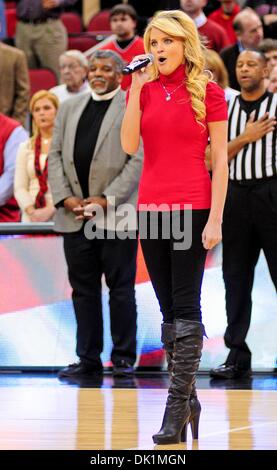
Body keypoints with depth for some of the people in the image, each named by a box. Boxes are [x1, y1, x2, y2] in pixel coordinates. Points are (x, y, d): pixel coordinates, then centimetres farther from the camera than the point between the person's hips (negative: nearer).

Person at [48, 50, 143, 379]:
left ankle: (123, 357, 9)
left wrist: (107, 199, -13)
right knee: (83, 288, 7)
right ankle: (88, 358, 13)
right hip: (75, 215, 5)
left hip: (115, 215, -5)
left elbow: (139, 158, -8)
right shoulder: (70, 108, 16)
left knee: (121, 288, 1)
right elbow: (55, 154, 12)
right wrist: (65, 198, -2)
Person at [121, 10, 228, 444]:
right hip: (151, 208, 5)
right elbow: (129, 145, -4)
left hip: (192, 209, -5)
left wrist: (215, 219, -11)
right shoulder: (144, 90, 9)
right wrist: (136, 88, -9)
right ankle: (188, 399, 16)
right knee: (169, 309, 8)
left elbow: (220, 159, -4)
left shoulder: (208, 92, -2)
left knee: (185, 307, -6)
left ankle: (177, 407, -6)